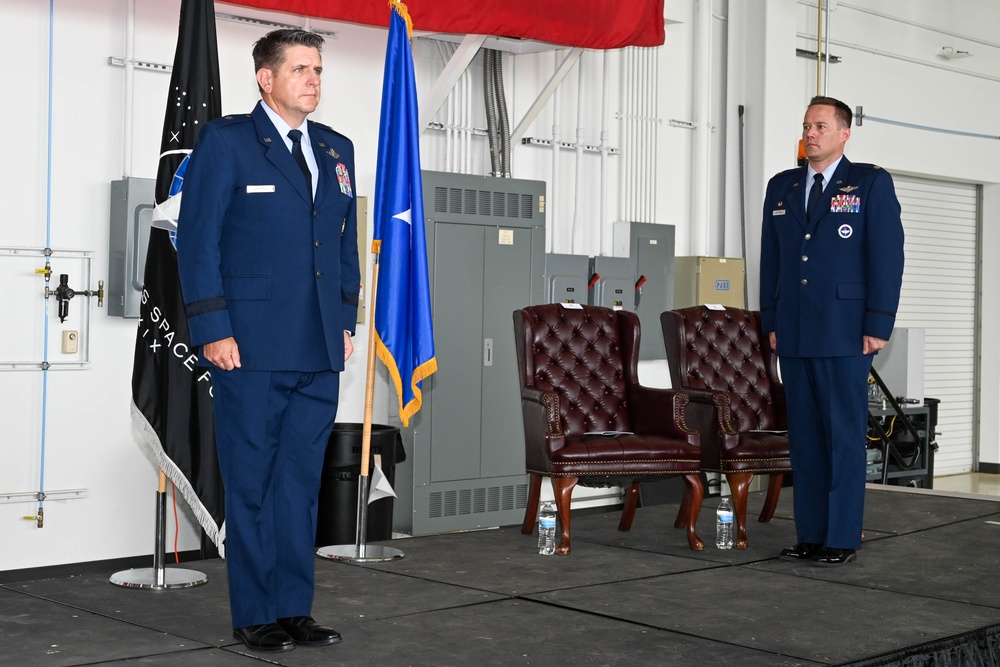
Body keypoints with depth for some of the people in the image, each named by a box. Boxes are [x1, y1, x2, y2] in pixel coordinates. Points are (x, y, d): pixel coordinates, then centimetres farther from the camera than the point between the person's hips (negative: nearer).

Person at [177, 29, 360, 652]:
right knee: (251, 484, 2)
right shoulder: (225, 141, -1)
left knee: (302, 483, 9)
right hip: (252, 348, -5)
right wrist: (214, 330, -11)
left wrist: (346, 322, 13)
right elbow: (196, 240, -6)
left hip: (319, 353, 5)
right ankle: (255, 615, 12)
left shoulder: (337, 149, 16)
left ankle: (294, 608, 18)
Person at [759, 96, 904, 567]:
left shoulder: (871, 183, 1)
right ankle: (810, 535, 14)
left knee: (844, 437, -1)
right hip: (794, 336, 5)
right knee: (804, 436, 7)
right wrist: (771, 322, 11)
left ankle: (842, 539, 5)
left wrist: (877, 326, -10)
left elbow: (887, 257, -4)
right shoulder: (781, 187, 15)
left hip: (844, 334, -5)